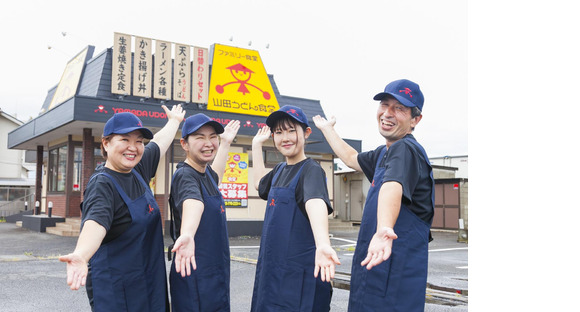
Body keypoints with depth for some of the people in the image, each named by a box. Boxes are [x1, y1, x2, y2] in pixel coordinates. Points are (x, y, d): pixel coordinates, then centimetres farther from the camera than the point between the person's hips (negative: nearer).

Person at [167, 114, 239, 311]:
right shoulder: (185, 175, -19)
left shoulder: (205, 172, 8)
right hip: (195, 275, -9)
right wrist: (187, 235, -60)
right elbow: (192, 202, -42)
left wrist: (226, 143, 39)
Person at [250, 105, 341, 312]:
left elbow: (316, 203, -36)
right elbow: (260, 184, 32)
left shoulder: (312, 170, -15)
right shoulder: (280, 170, 9)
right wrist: (256, 145, 25)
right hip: (270, 268, 8)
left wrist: (323, 245, -55)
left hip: (299, 272, -8)